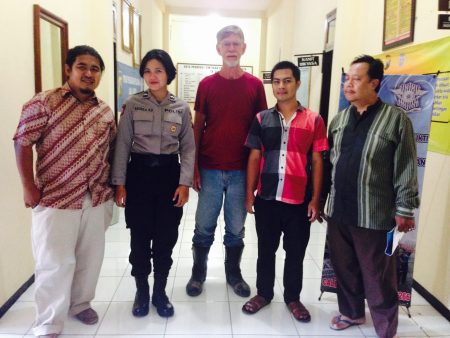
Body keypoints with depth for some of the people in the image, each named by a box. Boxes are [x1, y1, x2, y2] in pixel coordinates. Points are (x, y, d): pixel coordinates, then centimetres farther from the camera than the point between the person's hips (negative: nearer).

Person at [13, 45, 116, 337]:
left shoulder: (105, 112, 8)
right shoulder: (45, 102, -8)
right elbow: (23, 142, -9)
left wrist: (112, 183, 8)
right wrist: (29, 187, -11)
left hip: (97, 199, 5)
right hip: (55, 199, -4)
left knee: (91, 258, 15)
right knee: (55, 263, 5)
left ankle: (81, 303, 40)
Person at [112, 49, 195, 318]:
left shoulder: (182, 108, 2)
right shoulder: (133, 104, 0)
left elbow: (188, 148, 2)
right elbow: (123, 145, 0)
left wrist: (185, 182, -6)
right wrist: (119, 183, -4)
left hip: (169, 174, 1)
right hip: (139, 173, 0)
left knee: (166, 238, 6)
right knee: (140, 237, 7)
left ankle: (160, 292, 26)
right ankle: (142, 292, 27)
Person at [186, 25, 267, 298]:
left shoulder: (255, 85, 3)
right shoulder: (207, 84, 3)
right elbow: (197, 127, 4)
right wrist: (194, 167, -1)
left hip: (242, 170, 0)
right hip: (210, 170, 0)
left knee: (236, 229, 12)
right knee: (204, 227, 9)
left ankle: (234, 273, 32)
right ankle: (198, 274, 28)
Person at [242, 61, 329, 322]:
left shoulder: (314, 120, 0)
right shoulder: (262, 119, 4)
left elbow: (317, 161, 1)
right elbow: (254, 158, 5)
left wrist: (315, 199, -2)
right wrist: (249, 194, 2)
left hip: (300, 200, -1)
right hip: (266, 198, 1)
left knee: (296, 253, 13)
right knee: (266, 250, 15)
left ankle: (293, 297, 32)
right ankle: (264, 293, 34)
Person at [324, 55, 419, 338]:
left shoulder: (396, 119, -7)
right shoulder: (340, 119, 9)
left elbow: (406, 170, -8)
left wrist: (404, 209, -8)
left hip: (374, 215, -5)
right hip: (338, 211, 5)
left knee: (378, 277, 7)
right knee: (344, 268, 18)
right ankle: (352, 312, 40)